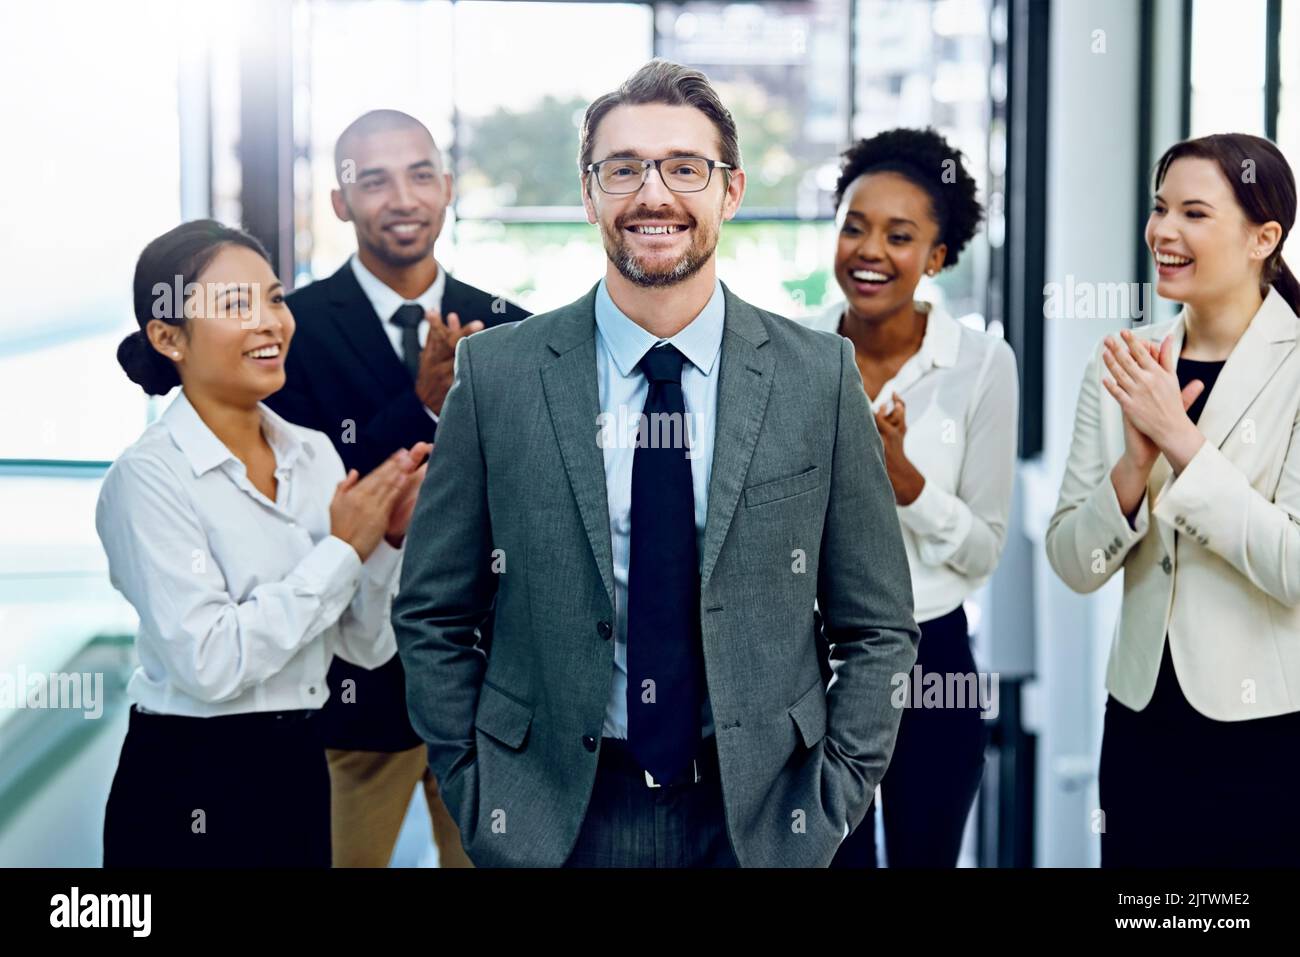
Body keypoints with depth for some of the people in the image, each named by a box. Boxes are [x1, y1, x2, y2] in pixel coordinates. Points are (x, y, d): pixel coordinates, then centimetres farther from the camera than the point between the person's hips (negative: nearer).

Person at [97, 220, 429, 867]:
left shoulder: (314, 454, 4)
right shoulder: (150, 476, -13)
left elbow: (365, 645, 7)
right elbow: (209, 663, -21)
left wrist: (389, 539, -10)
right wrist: (340, 552, -16)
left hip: (301, 772, 6)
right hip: (190, 793, -6)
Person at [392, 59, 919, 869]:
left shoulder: (819, 376, -3)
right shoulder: (497, 373, -3)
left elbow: (879, 629, 2)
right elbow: (432, 617, 2)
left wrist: (831, 800, -4)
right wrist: (477, 798, -2)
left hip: (757, 819, 0)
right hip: (551, 821, 0)